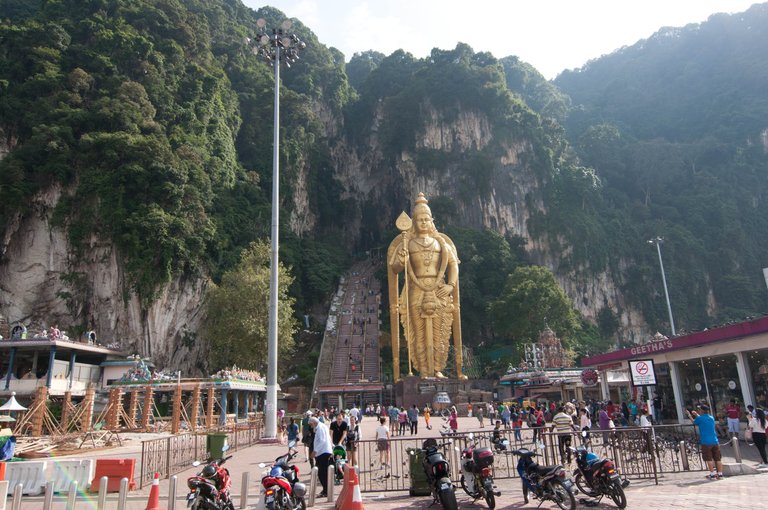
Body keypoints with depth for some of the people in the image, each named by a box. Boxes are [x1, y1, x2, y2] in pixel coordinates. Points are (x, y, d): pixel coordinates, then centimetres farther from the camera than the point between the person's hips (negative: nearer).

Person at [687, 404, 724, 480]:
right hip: (715, 441, 6)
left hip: (706, 442, -5)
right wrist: (696, 414, 38)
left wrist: (689, 415, 29)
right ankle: (720, 474, 12)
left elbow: (694, 422, 14)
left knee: (709, 459, 0)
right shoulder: (711, 418, 10)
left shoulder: (700, 418, -7)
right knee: (718, 459, 8)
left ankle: (712, 475, 1)